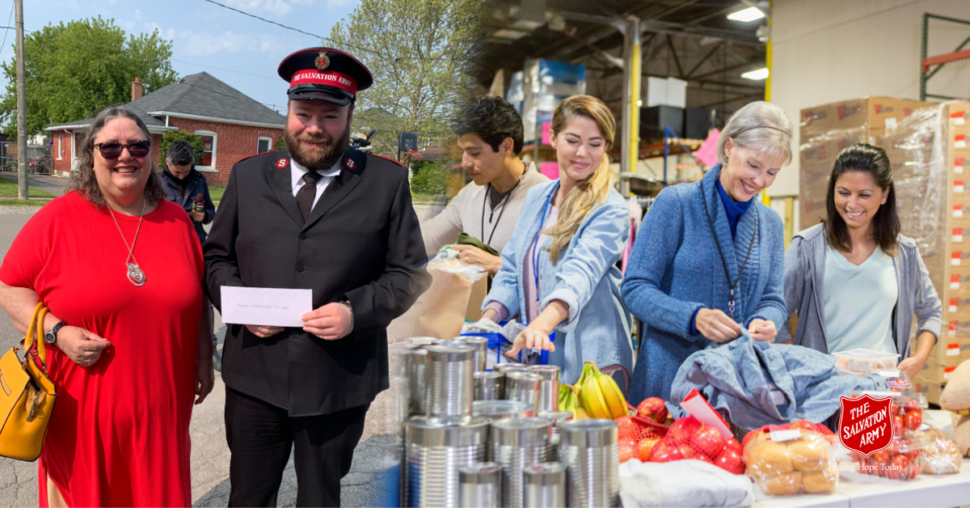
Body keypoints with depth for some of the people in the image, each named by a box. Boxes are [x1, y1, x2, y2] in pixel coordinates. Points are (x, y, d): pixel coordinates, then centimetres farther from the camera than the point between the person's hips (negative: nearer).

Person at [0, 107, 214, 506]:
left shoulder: (176, 220, 5)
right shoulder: (58, 218, -6)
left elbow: (197, 297, 13)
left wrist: (203, 359, 11)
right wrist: (57, 332, -16)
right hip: (81, 409, -2)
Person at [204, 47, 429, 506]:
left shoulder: (387, 182, 0)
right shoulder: (247, 176, 8)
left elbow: (408, 273, 1)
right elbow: (217, 257, 13)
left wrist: (357, 312, -15)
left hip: (339, 383, -2)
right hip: (255, 377, 2)